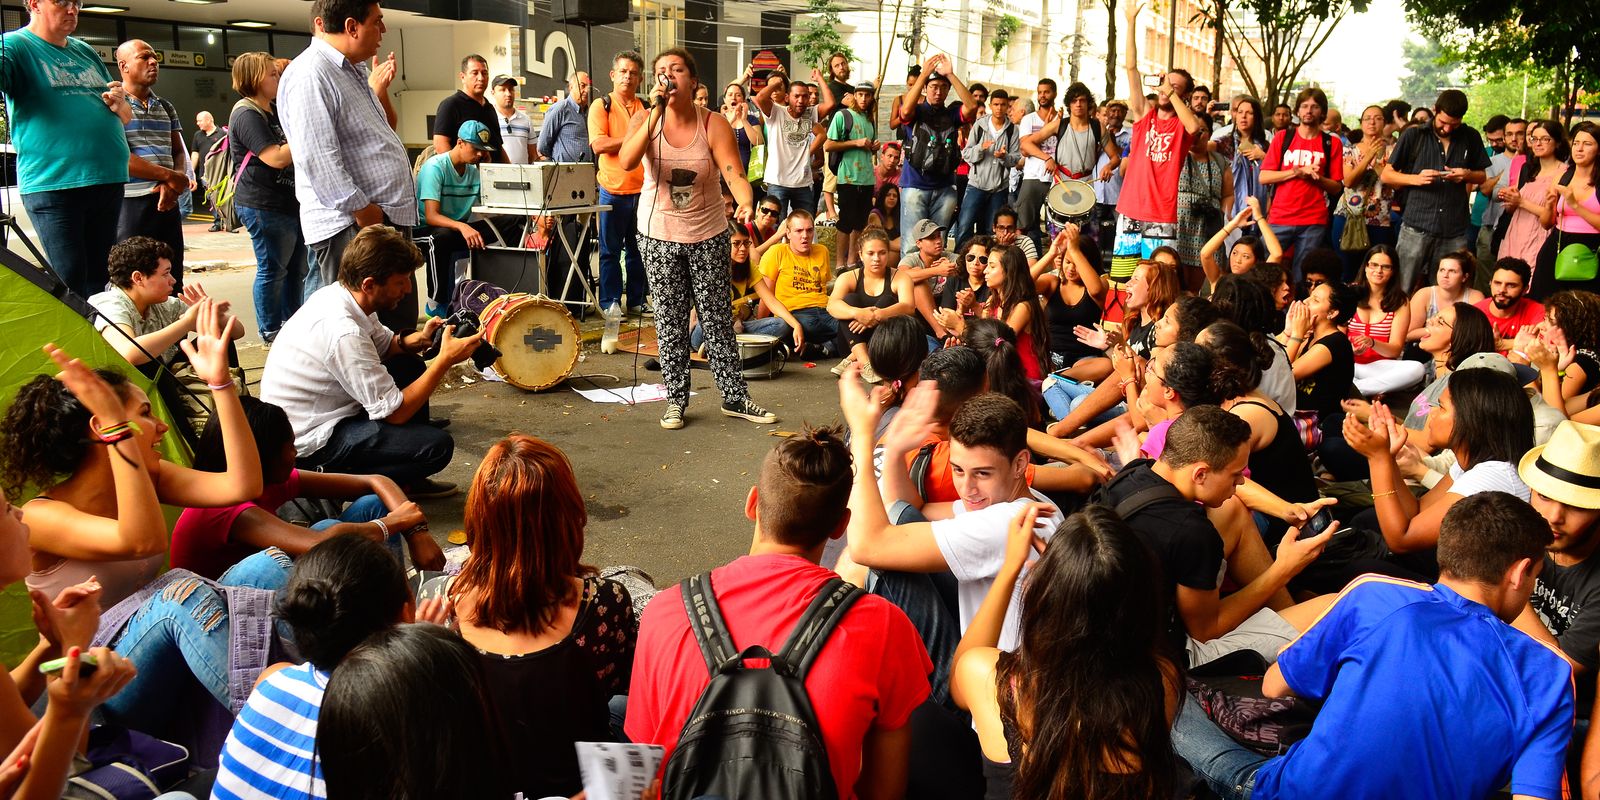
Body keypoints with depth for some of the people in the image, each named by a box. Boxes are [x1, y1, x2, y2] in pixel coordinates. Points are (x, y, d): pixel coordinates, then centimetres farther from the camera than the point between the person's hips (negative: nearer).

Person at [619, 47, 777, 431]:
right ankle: (676, 400, 19)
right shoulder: (646, 120, -9)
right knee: (671, 322, 7)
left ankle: (735, 398, 15)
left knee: (718, 319, 5)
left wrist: (745, 202, -44)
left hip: (707, 234, 0)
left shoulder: (714, 124, -10)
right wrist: (656, 111, -32)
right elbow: (626, 162, -27)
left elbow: (734, 174, -22)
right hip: (659, 235, 1)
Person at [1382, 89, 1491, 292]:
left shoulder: (1471, 138, 10)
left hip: (1454, 231, 2)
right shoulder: (1414, 135, 3)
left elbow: (1482, 176, 20)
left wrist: (1467, 175, -3)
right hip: (1416, 227, -2)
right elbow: (1387, 175, 4)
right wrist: (1415, 178, -14)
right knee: (1401, 290, -1)